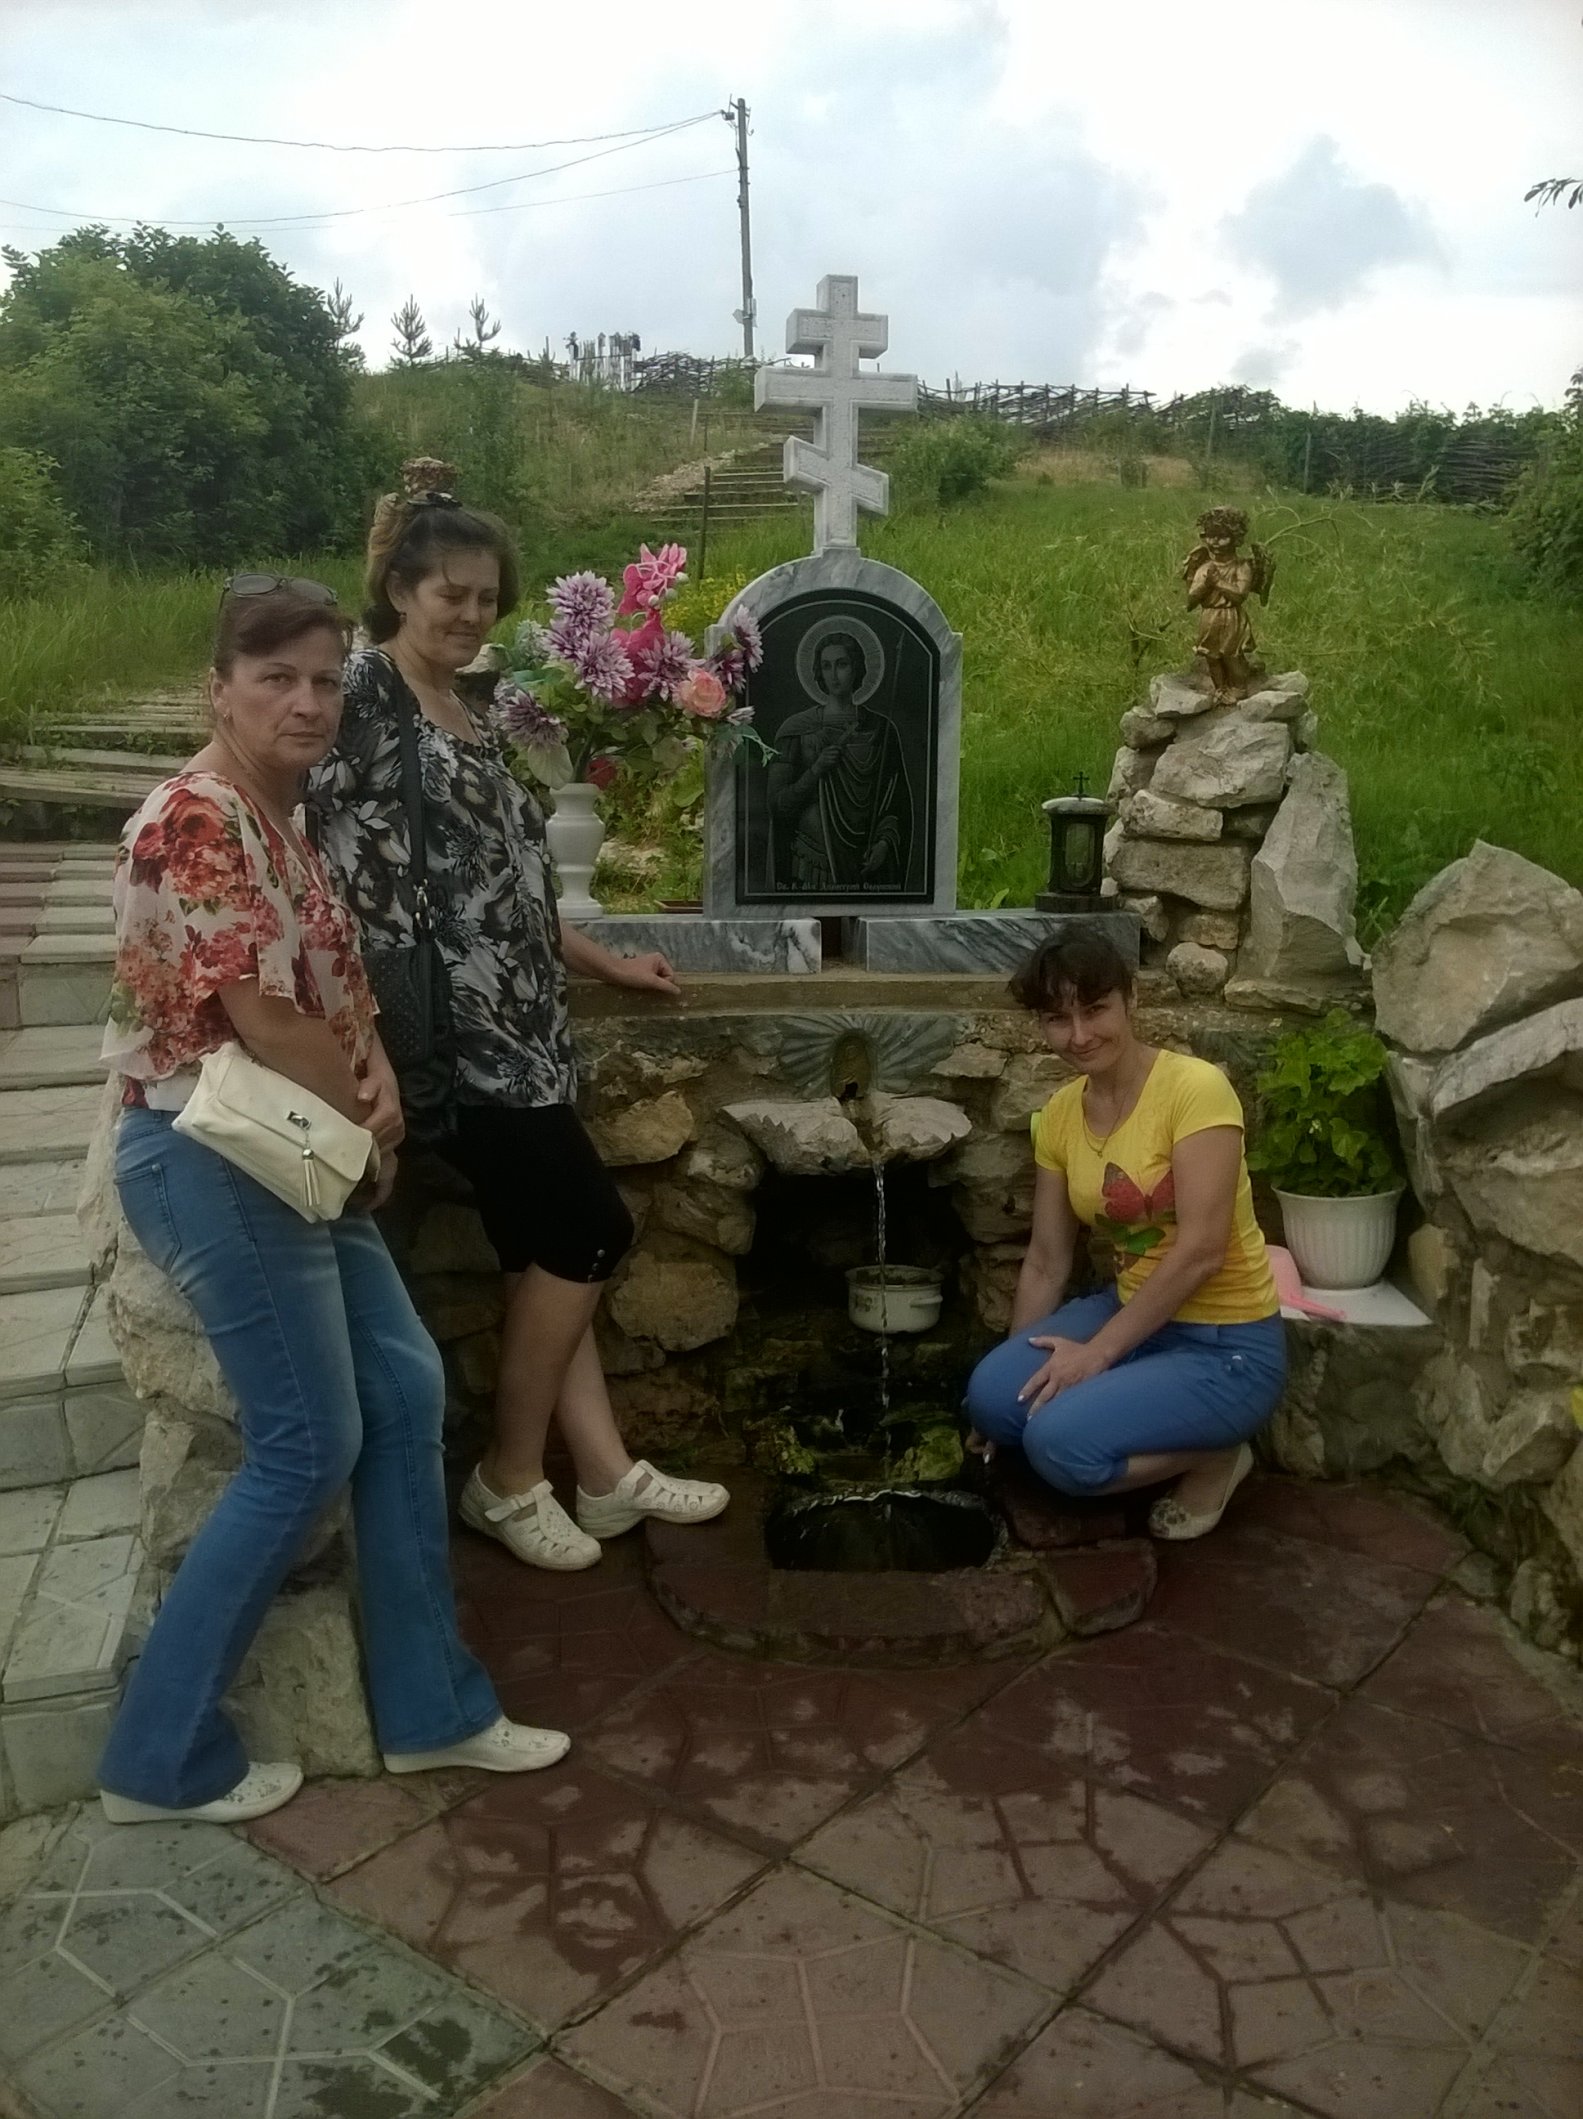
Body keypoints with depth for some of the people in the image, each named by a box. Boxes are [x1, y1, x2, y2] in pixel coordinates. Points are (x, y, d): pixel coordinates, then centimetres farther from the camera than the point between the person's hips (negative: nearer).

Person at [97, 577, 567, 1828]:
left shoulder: (278, 821, 14)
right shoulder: (198, 822, -18)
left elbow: (342, 985, 15)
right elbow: (268, 1022, -20)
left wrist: (385, 1097, -4)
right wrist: (365, 1119, -3)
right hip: (214, 1161, -10)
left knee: (405, 1391, 10)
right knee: (308, 1451, -2)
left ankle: (430, 1708, 23)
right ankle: (160, 1759, 15)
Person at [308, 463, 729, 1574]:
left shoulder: (471, 718, 18)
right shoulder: (362, 692, -10)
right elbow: (322, 862, -18)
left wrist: (605, 963, 27)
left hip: (510, 1019, 8)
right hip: (446, 1023, -8)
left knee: (550, 1247, 10)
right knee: (590, 1231, -3)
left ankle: (606, 1475, 21)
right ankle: (509, 1480, 13)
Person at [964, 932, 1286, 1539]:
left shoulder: (1195, 1088, -20)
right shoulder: (1059, 1115, 1)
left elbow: (1200, 1251, -24)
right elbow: (1047, 1262, 7)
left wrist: (1099, 1351, -22)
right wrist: (1018, 1367, 8)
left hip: (1226, 1345, -6)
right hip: (1132, 1313, 7)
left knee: (1061, 1440, -25)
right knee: (995, 1399, -17)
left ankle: (1215, 1456, 2)